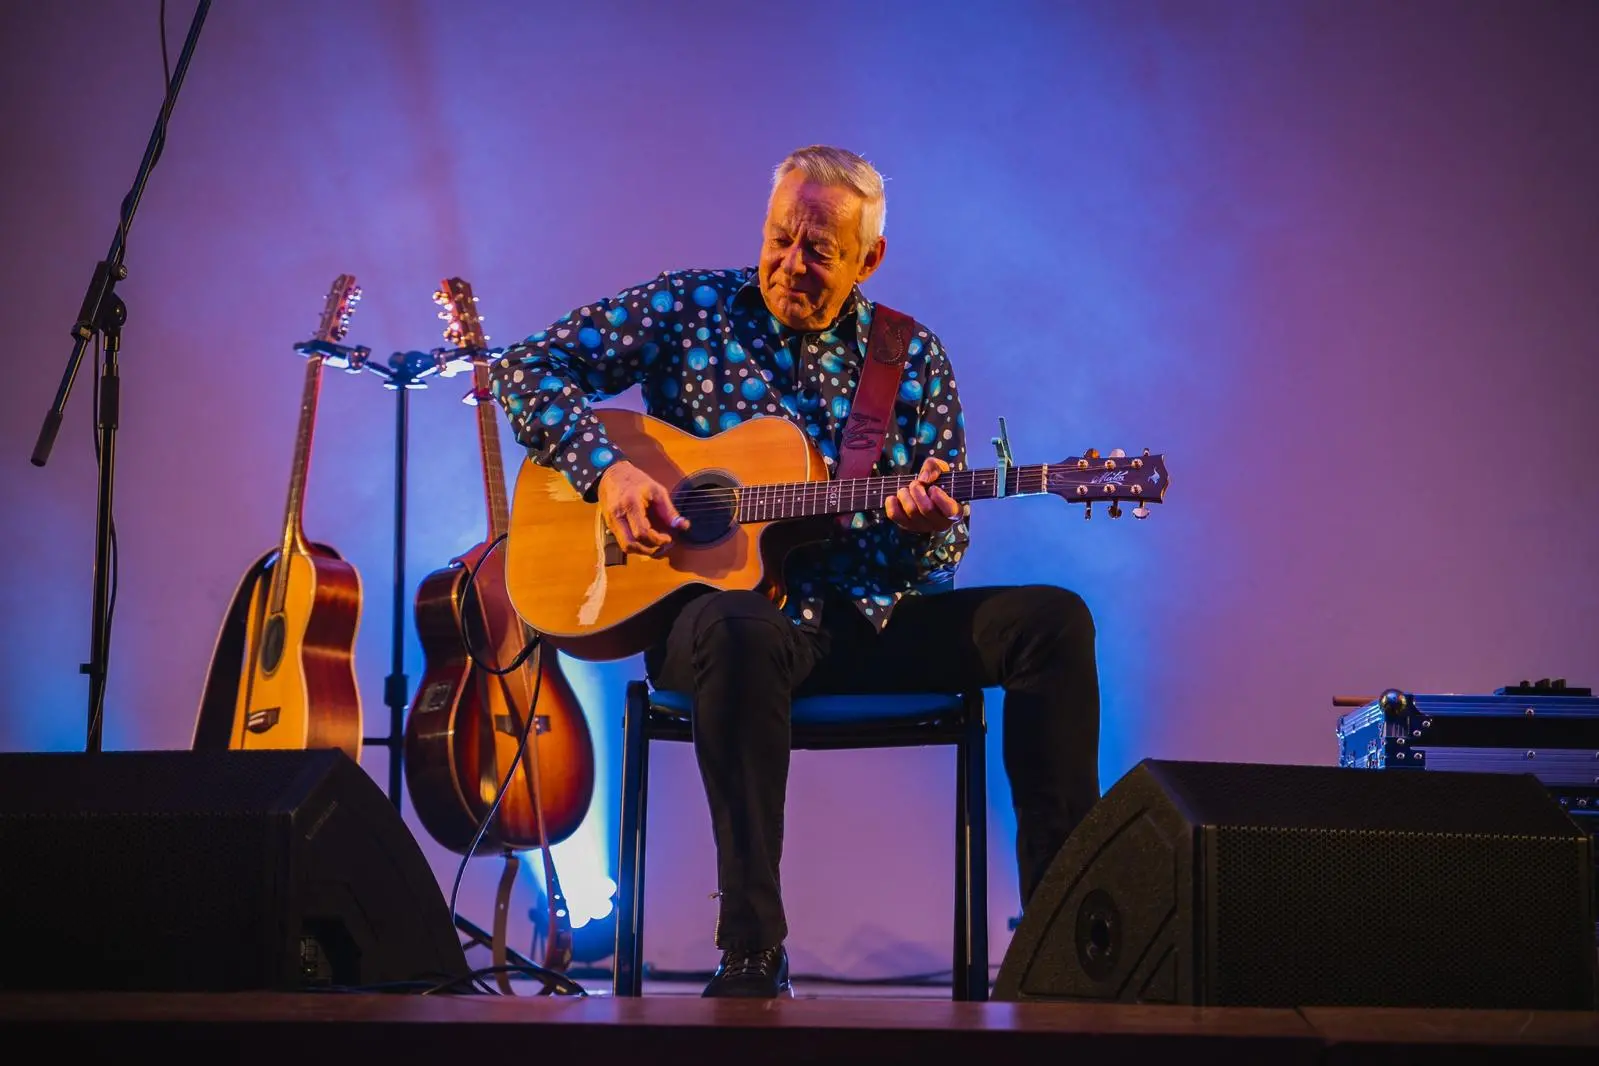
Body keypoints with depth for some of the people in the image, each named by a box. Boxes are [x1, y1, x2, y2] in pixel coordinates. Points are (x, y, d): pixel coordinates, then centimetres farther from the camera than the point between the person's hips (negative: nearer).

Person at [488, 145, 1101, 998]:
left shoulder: (912, 358, 9)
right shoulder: (689, 310, 4)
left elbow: (949, 541, 9)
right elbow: (527, 369, 3)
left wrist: (929, 529, -17)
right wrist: (606, 470, -13)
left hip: (865, 614, 3)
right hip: (726, 601, -3)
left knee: (1053, 621, -18)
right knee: (741, 635, -41)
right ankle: (752, 953, -36)